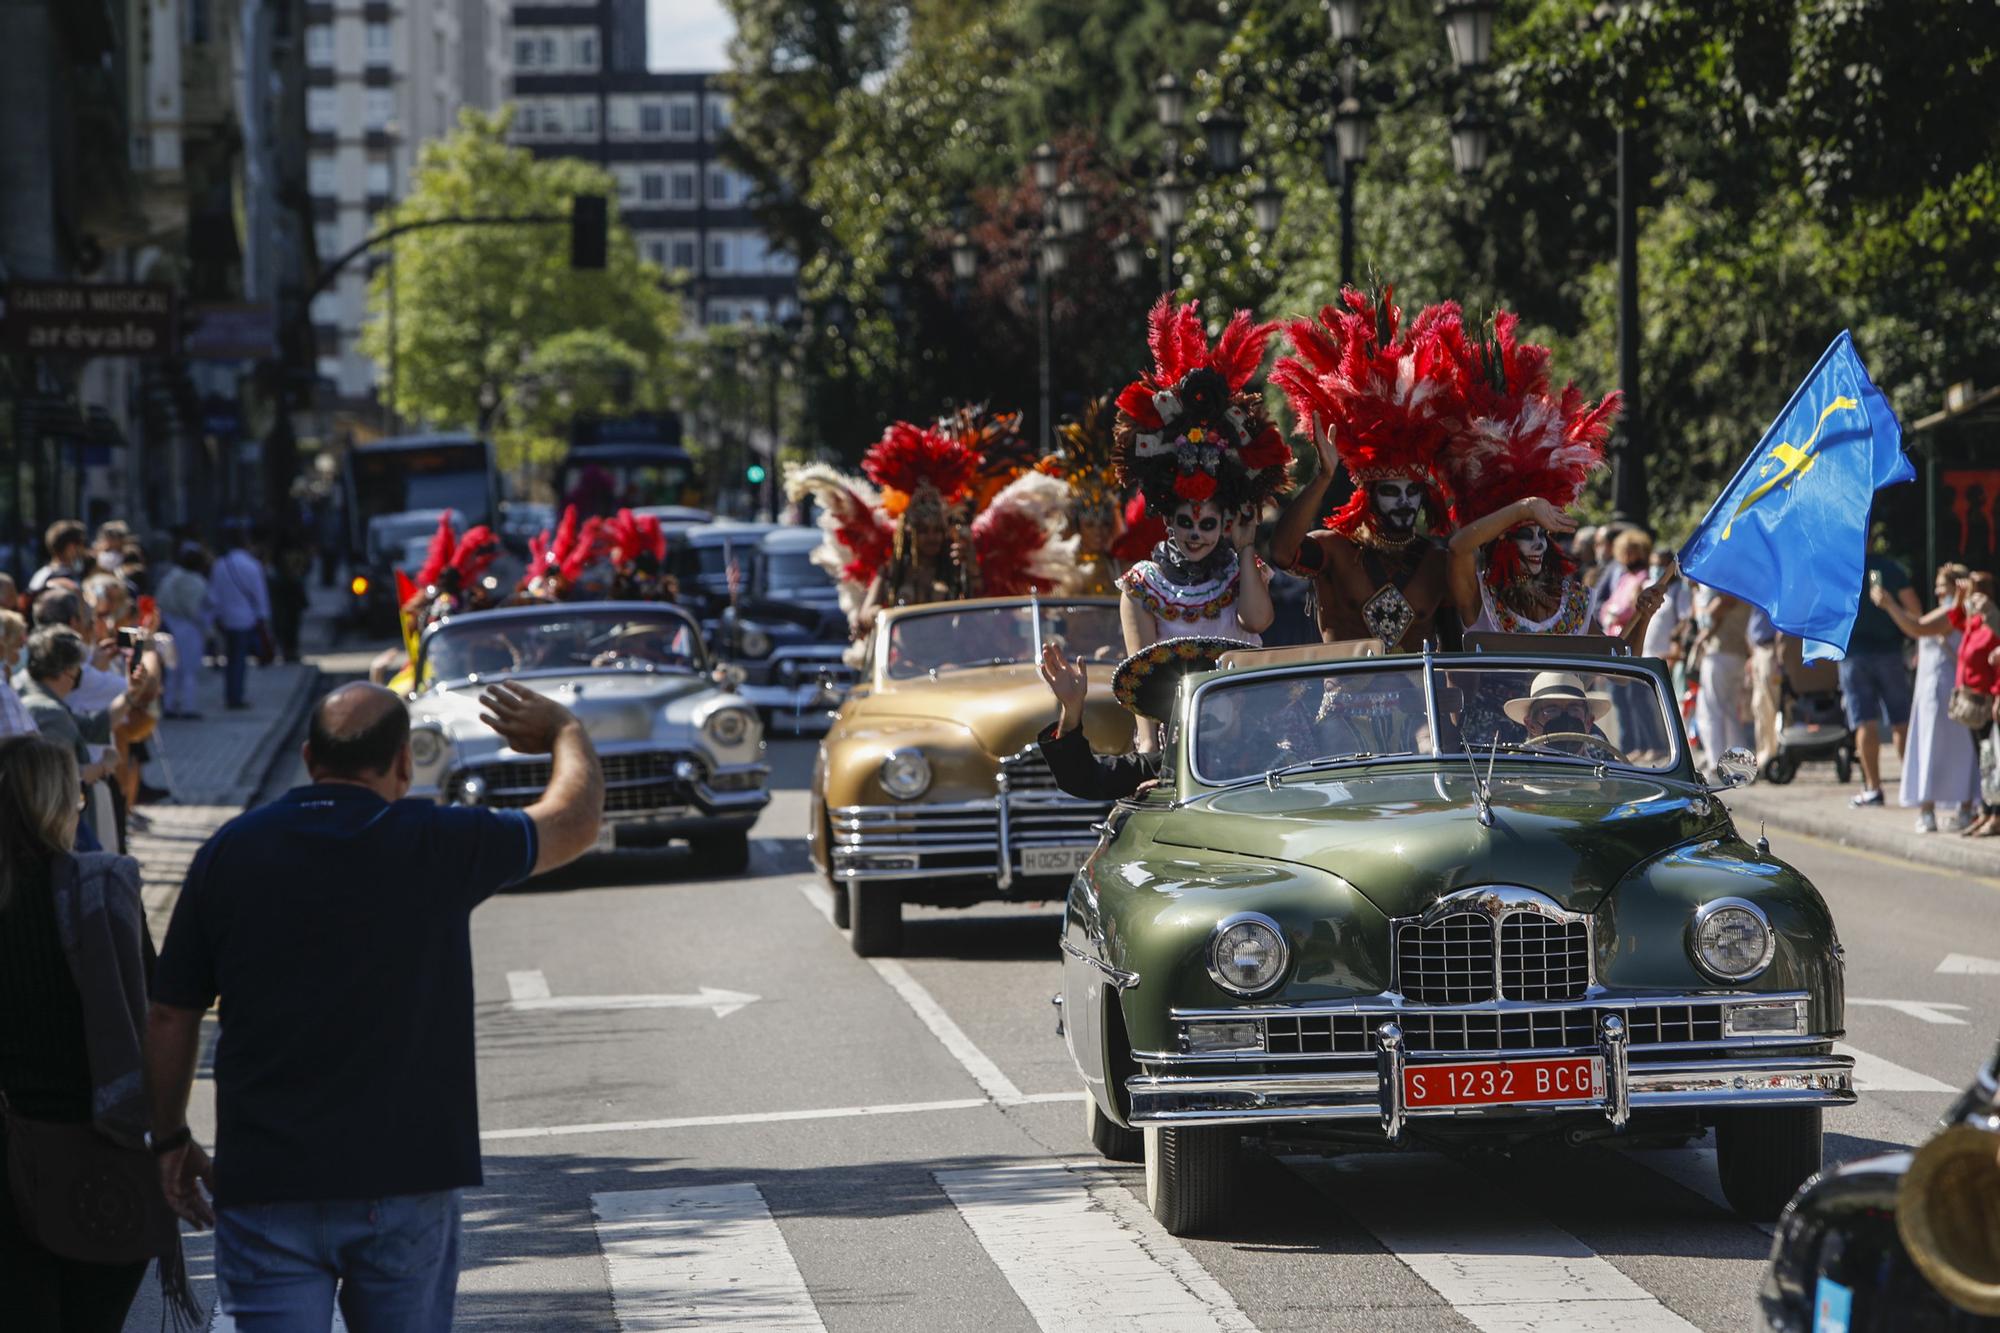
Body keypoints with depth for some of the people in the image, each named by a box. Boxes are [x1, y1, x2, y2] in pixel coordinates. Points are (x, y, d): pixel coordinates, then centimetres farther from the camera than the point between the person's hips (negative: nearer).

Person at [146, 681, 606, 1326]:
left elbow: (171, 1017, 4)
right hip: (405, 1181, -1)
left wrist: (171, 1139, 18)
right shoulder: (439, 844, -5)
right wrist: (563, 727, 31)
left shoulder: (229, 851, 0)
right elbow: (576, 819, 12)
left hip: (264, 1185, 1)